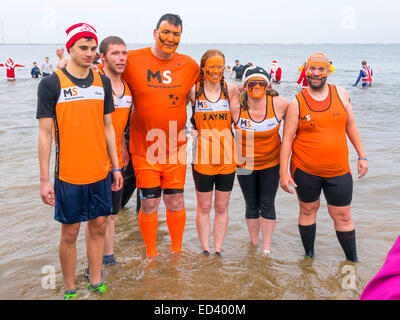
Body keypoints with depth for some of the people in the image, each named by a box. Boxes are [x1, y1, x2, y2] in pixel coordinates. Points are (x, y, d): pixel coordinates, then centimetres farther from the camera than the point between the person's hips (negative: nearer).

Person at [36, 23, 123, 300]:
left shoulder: (103, 82, 7)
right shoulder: (51, 84, -7)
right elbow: (45, 133, -7)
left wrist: (116, 167, 10)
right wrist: (44, 179, -10)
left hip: (100, 172, 4)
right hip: (69, 174, -4)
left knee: (99, 226, 11)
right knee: (70, 232, 6)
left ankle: (96, 283, 28)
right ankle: (70, 290, 23)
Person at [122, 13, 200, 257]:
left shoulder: (190, 65, 2)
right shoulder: (132, 60, -7)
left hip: (176, 148, 2)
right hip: (145, 148, -2)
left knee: (176, 202, 10)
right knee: (149, 204, 6)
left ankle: (177, 252, 31)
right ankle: (151, 255, 26)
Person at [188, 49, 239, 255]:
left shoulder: (231, 89, 4)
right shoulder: (194, 90, -1)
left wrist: (234, 101, -6)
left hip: (227, 156, 2)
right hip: (202, 157, -2)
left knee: (222, 207, 9)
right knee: (204, 207, 7)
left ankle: (218, 250, 21)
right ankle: (205, 250, 20)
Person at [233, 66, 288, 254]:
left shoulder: (278, 103, -15)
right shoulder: (236, 107, -16)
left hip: (271, 163, 0)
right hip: (245, 164, 0)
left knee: (267, 205, 3)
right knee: (252, 206, 10)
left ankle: (267, 248, 16)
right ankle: (253, 243, 28)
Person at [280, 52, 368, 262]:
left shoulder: (341, 94, 3)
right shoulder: (297, 102, -5)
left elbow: (351, 126, 12)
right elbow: (287, 138, -5)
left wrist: (362, 156, 9)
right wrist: (284, 172, -9)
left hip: (339, 170, 2)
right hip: (305, 170, -1)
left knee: (343, 216, 7)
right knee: (308, 210, 13)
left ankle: (353, 261, 23)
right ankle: (309, 256, 30)